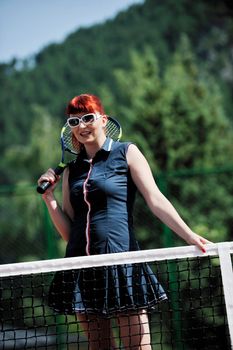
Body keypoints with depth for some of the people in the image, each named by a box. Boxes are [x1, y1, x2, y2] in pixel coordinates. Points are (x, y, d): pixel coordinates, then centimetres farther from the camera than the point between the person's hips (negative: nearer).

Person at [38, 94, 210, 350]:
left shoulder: (126, 153, 5)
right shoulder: (71, 169, 16)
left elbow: (155, 200, -5)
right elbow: (68, 232, 15)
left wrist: (191, 237, -17)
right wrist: (49, 198, 2)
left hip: (120, 260, -4)